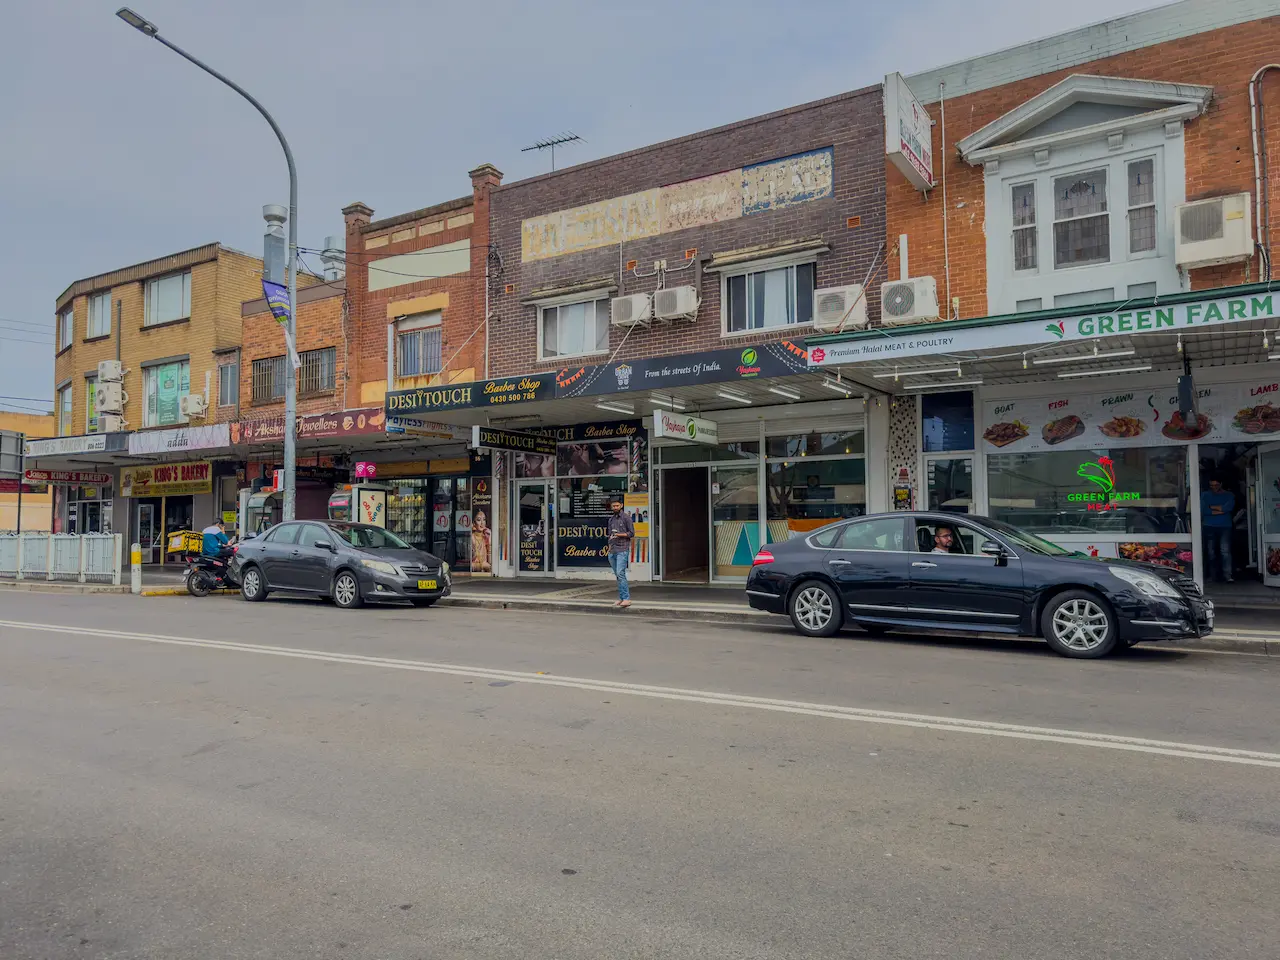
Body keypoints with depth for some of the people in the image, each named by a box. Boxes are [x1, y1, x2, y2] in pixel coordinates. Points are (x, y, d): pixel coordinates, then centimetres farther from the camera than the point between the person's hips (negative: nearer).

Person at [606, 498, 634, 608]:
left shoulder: (626, 518, -1)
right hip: (612, 551, 6)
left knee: (620, 573, -16)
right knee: (617, 575, 6)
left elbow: (632, 533, -4)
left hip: (622, 550, -6)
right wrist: (609, 547, 15)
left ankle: (627, 598, -17)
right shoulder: (611, 519, 18)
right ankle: (621, 598, 10)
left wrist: (619, 535, -14)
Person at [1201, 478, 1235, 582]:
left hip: (1225, 527, -2)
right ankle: (1213, 575, 11)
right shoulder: (1205, 495, 11)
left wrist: (1212, 507, -4)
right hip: (1209, 527, 2)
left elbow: (1228, 507, -10)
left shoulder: (1229, 495, 9)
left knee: (1225, 551, -13)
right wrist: (1219, 511, -9)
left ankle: (1228, 575, -16)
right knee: (1211, 552, 3)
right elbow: (1203, 510, -4)